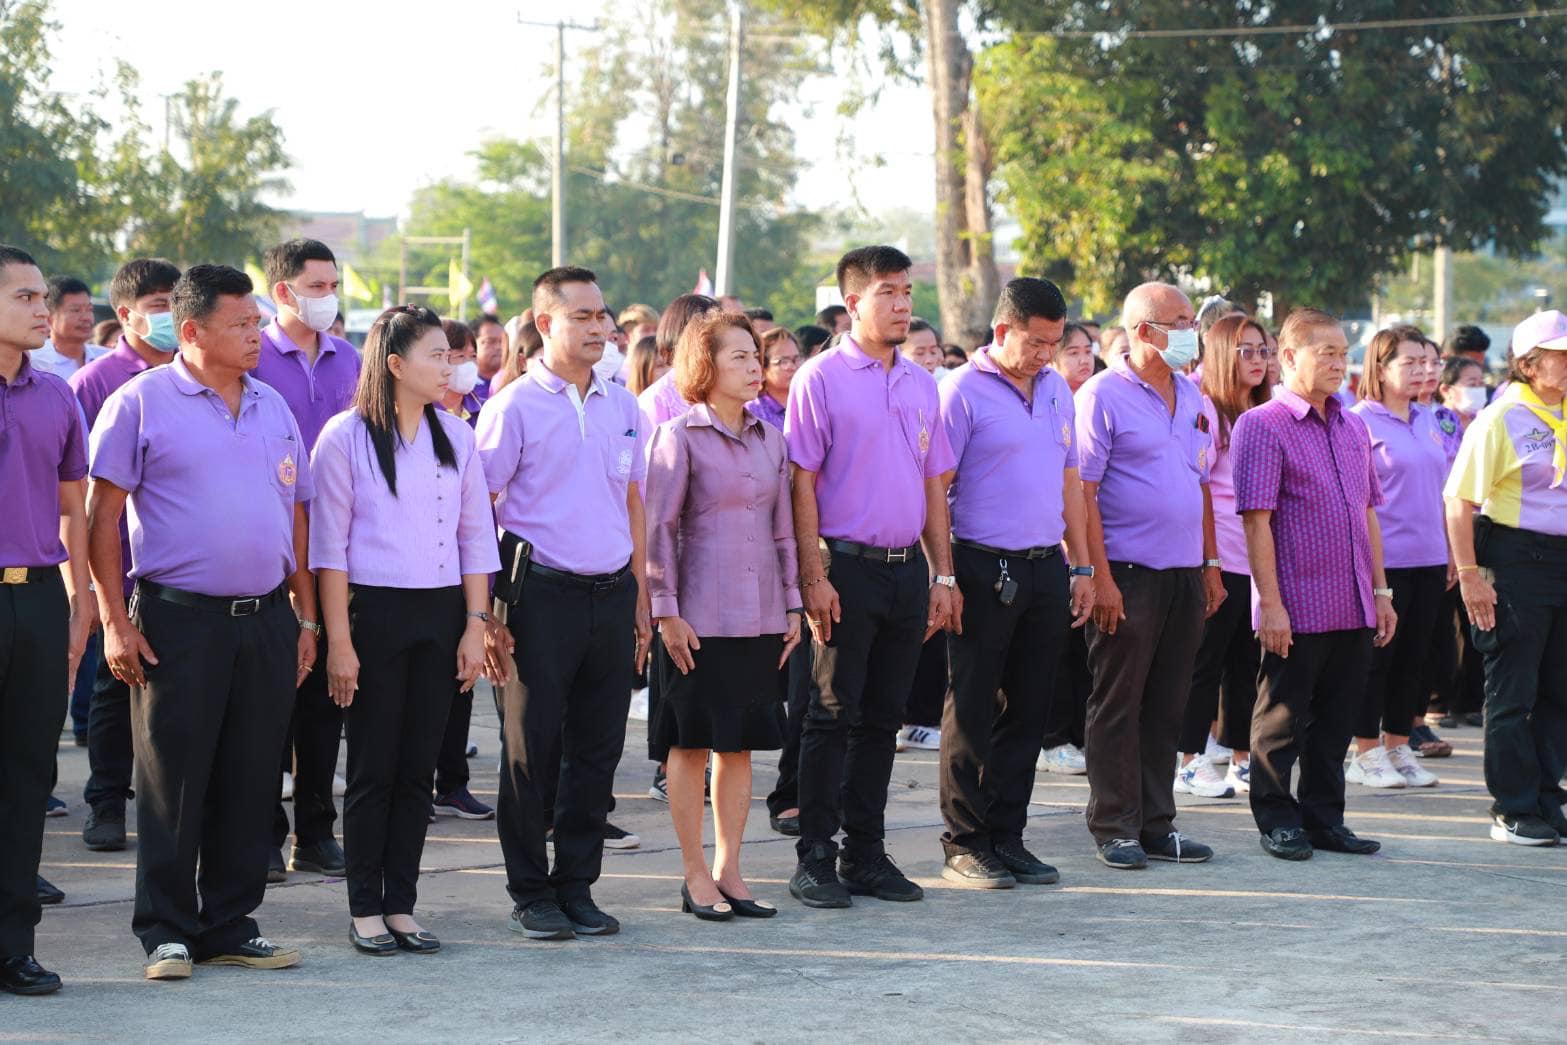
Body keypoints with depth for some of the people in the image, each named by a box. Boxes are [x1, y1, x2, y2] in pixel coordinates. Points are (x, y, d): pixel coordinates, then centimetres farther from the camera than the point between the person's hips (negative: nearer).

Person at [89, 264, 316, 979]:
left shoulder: (273, 408, 14)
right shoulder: (142, 402, -3)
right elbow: (102, 515, -5)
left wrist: (306, 617, 13)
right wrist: (115, 623, -10)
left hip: (267, 619, 5)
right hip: (179, 620, -5)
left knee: (249, 783, 8)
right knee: (173, 783, -1)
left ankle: (231, 926, 17)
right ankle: (167, 933, 8)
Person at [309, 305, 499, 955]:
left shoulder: (456, 437, 8)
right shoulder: (346, 437, -5)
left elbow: (476, 537, 10)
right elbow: (329, 545, -6)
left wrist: (475, 625, 2)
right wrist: (339, 641, -10)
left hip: (442, 614, 4)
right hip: (373, 610, -4)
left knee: (419, 768, 6)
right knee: (372, 770, 1)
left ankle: (401, 906, 12)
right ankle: (364, 909, 9)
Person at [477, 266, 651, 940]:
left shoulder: (623, 407, 13)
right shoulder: (515, 406, -4)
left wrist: (640, 601, 15)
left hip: (612, 593, 5)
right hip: (542, 593, -5)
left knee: (598, 747, 8)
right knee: (532, 747, 1)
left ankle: (577, 884, 18)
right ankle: (530, 893, 11)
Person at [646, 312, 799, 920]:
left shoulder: (770, 439, 11)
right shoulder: (680, 436, -5)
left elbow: (783, 527, 15)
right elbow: (659, 529, -7)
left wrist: (792, 605, 11)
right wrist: (666, 611, -11)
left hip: (760, 616, 5)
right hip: (700, 617, -5)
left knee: (740, 744, 9)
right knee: (691, 743, 1)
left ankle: (728, 870, 16)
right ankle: (695, 876, 8)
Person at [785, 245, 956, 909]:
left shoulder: (922, 383, 12)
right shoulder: (821, 378, -6)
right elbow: (802, 483, -9)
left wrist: (942, 575, 11)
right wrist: (813, 576, -14)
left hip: (907, 570, 6)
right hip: (847, 567, -6)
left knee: (883, 718, 10)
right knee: (834, 716, -3)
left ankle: (866, 855, 17)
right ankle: (815, 859, 2)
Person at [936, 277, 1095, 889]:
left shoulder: (1057, 391, 13)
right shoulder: (964, 391, -8)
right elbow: (935, 489, -10)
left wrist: (1082, 566, 14)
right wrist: (943, 578, -14)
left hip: (1045, 568, 6)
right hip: (984, 569, -6)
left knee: (1028, 708, 9)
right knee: (973, 711, 0)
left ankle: (1007, 838, 17)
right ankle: (965, 844, 6)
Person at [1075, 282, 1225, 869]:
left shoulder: (1192, 398, 14)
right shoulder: (1104, 396, -8)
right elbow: (1083, 491, -12)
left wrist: (1211, 564, 15)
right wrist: (1100, 576, -17)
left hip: (1185, 574, 7)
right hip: (1127, 574, -7)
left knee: (1167, 706, 10)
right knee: (1118, 705, -1)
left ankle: (1157, 824, 17)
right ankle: (1115, 829, 5)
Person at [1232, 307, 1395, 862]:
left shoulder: (1352, 427, 14)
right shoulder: (1262, 425, -8)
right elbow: (1257, 520, -12)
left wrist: (1380, 591, 15)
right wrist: (1271, 604, -17)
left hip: (1353, 608, 6)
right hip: (1297, 607, -6)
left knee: (1336, 717, 12)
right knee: (1283, 719, 3)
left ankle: (1323, 817, 21)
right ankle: (1278, 821, 13)